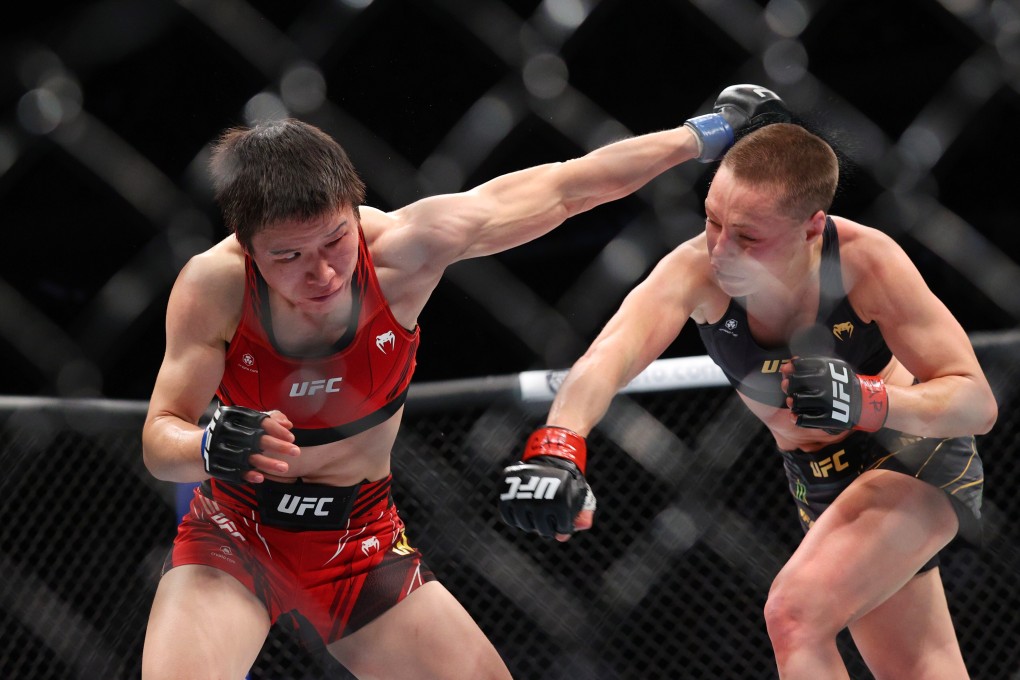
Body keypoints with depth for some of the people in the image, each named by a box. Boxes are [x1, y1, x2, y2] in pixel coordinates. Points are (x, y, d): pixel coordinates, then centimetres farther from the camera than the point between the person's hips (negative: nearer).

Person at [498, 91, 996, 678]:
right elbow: (609, 355, -43)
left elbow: (978, 403, -25)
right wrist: (555, 448, -63)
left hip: (916, 455, -5)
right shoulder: (696, 269, -24)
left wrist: (868, 401, -43)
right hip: (820, 477, 5)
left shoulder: (865, 261, -29)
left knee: (795, 613, -27)